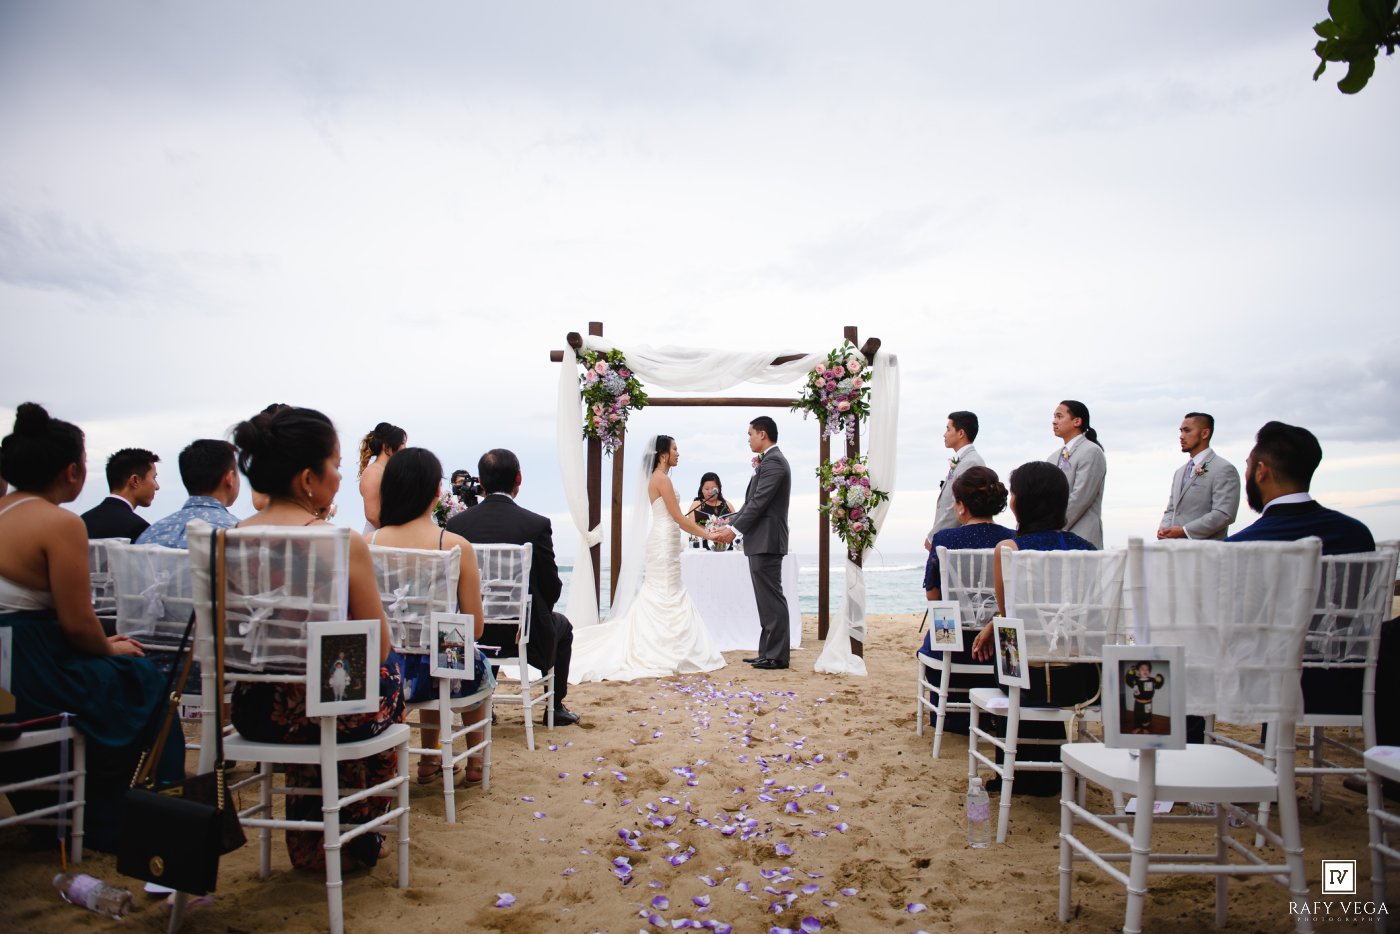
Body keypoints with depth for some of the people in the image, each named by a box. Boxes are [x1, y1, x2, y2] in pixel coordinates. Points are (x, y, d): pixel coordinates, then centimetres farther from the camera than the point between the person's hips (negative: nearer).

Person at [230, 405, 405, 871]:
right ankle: (361, 839, 42)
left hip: (253, 711, 5)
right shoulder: (343, 544, -18)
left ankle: (308, 843, 48)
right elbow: (379, 646, -10)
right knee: (388, 675, 29)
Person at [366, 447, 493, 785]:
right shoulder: (456, 546, -16)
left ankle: (429, 760, 50)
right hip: (437, 675, -3)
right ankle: (475, 762, 45)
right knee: (478, 667, 33)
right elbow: (475, 628, -10)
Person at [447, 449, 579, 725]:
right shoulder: (537, 525, -16)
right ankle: (555, 707, 31)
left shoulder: (456, 523, -8)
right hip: (524, 632, -3)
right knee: (562, 626, 30)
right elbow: (552, 588, -10)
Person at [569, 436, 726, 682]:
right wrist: (707, 534, -11)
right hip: (664, 542, -10)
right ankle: (660, 655, 0)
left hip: (664, 543, 10)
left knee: (657, 598, 12)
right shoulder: (662, 478, -14)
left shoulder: (657, 478, 15)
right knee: (666, 597, -5)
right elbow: (678, 518, -16)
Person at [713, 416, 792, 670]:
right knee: (767, 599, 12)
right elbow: (752, 501, 19)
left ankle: (778, 656, -2)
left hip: (766, 541, -10)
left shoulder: (773, 461, -13)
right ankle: (768, 652, 17)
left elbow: (758, 502, -19)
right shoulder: (771, 460, 19)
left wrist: (735, 530, -15)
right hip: (762, 542, 10)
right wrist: (729, 523, 15)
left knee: (772, 599, -6)